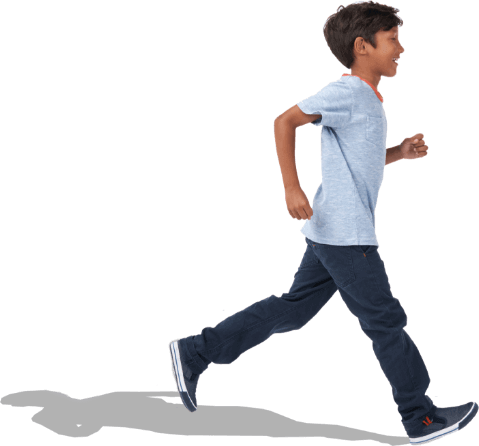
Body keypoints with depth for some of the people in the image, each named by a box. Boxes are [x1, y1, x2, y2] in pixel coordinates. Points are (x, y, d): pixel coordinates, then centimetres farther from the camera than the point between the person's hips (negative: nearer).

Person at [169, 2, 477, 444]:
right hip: (344, 235, -10)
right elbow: (285, 121, -19)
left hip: (332, 237, 10)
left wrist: (401, 152, 10)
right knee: (386, 321, -1)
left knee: (294, 308, 13)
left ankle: (194, 353, 17)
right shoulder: (345, 93, -14)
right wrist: (292, 188, -25)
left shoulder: (369, 99, 17)